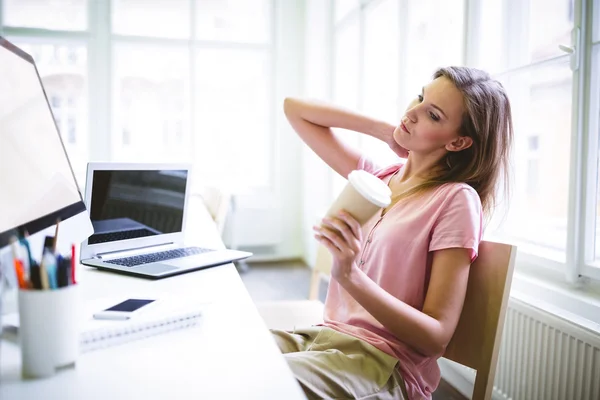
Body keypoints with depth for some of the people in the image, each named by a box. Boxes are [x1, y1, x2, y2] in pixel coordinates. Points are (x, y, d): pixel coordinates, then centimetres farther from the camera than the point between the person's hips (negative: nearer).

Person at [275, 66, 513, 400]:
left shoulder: (456, 199, -10)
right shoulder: (378, 178, 7)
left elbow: (436, 338, -14)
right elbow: (295, 109, 14)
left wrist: (351, 276, -27)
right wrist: (384, 131, 4)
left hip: (384, 361, -6)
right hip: (325, 334, 6)